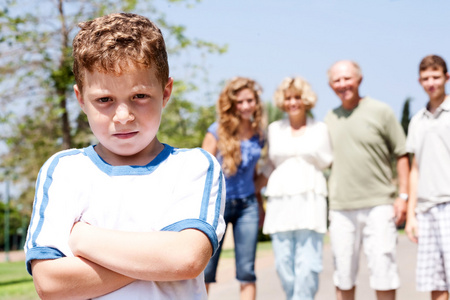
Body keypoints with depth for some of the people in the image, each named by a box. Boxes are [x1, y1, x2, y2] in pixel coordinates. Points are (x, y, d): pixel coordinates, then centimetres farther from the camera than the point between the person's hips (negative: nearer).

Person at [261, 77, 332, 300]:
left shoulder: (320, 129, 9)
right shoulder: (274, 129, 14)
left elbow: (326, 162, 12)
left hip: (310, 200, -2)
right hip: (280, 201, 2)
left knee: (307, 265, -9)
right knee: (284, 263, -3)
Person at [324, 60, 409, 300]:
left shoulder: (380, 112, 0)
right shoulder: (330, 119, 11)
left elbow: (401, 155, 2)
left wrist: (403, 195, -5)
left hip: (378, 205, -3)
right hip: (341, 208, 3)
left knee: (383, 268, -4)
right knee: (343, 274, 6)